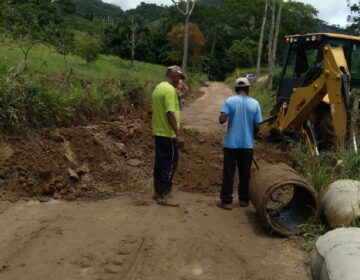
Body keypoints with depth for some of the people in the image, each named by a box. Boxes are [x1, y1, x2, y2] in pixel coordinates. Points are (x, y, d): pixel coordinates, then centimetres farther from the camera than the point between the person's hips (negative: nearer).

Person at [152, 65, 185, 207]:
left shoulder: (158, 88, 12)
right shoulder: (170, 89, -18)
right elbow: (170, 113, -24)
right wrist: (178, 134, -23)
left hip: (158, 132, 10)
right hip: (168, 134, -10)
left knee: (160, 163, 15)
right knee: (170, 165, -3)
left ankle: (158, 191, 23)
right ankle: (164, 196, 2)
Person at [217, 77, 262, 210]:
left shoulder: (229, 101, -7)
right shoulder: (255, 103, -2)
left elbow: (222, 120, -15)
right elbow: (257, 126, -1)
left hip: (231, 143, -1)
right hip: (247, 144, 2)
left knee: (228, 172, 4)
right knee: (245, 173, 12)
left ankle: (226, 201, 7)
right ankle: (244, 199, 22)